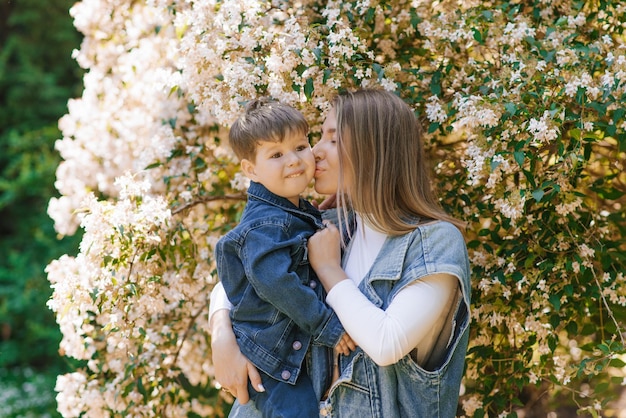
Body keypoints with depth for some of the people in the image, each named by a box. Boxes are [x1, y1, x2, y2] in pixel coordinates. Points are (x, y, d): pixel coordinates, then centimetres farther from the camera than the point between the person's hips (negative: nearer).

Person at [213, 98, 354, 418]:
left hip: (298, 348, 10)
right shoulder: (265, 225, -22)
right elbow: (276, 283, -29)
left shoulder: (302, 213, 9)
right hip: (272, 356, -9)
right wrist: (328, 327, -24)